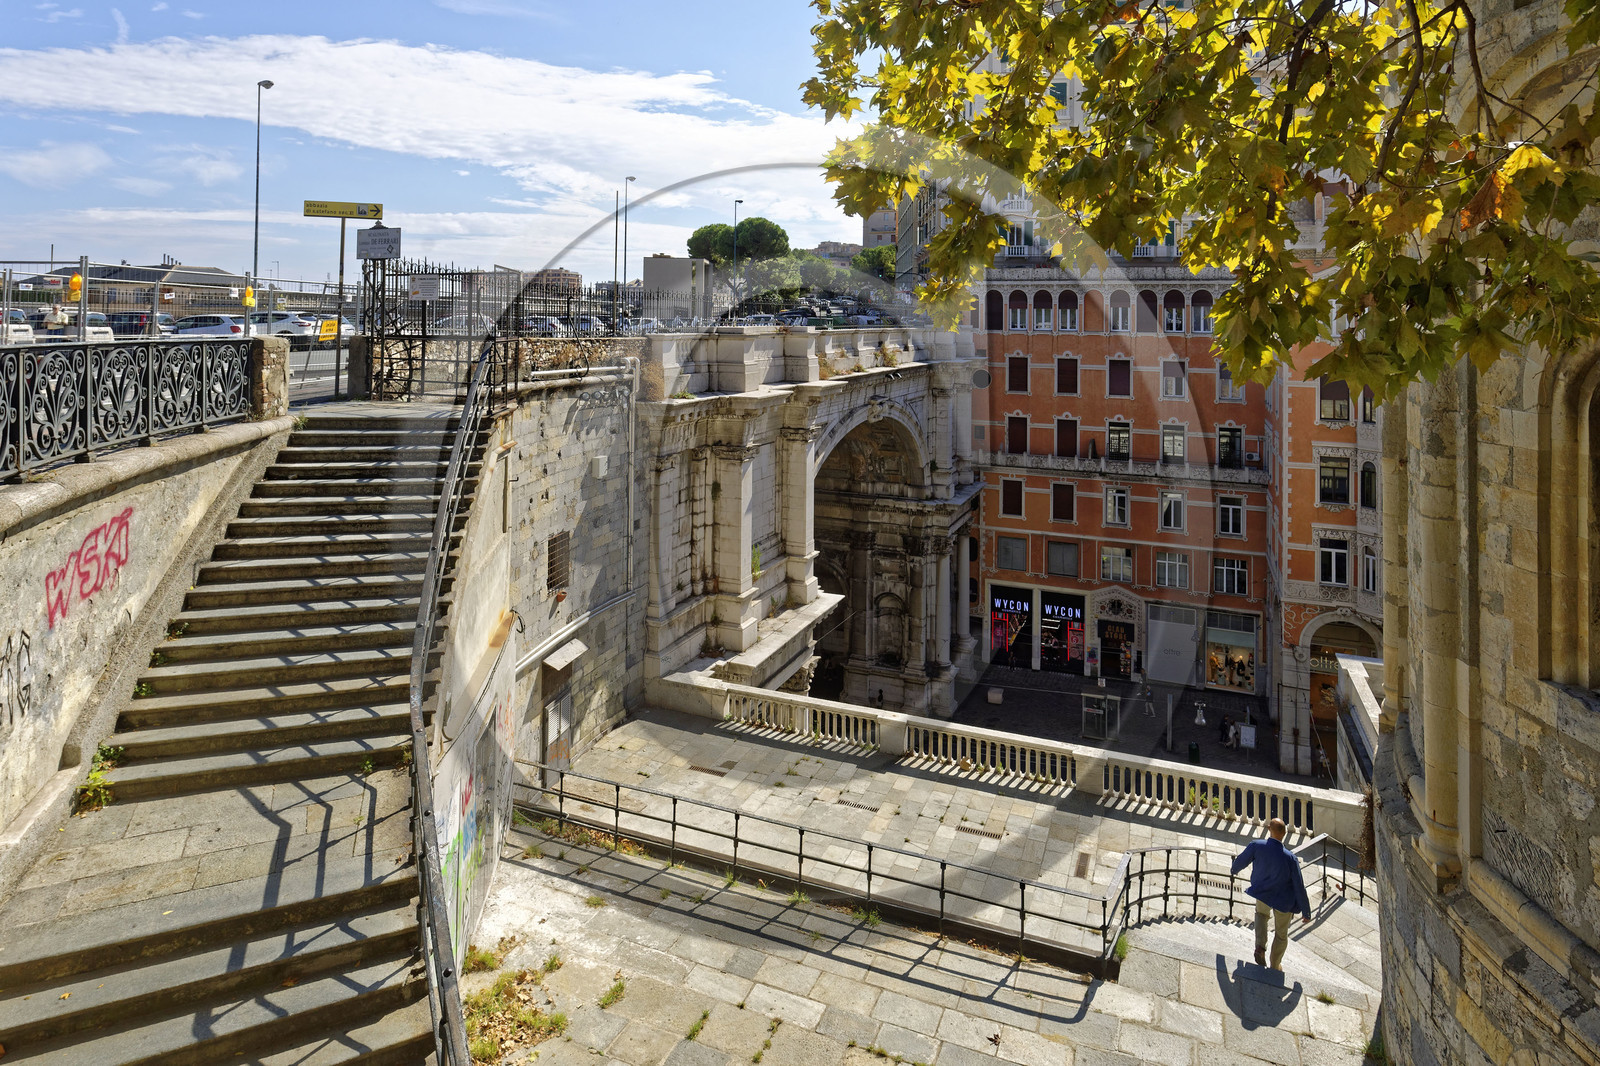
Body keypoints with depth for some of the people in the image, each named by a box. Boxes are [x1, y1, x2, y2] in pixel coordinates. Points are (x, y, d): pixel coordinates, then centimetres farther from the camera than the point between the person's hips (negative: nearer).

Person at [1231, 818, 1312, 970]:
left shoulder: (1256, 846, -23)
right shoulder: (1290, 858, -27)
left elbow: (1241, 861, -4)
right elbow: (1299, 888, -18)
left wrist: (1234, 869, 21)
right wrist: (1306, 912, -5)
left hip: (1262, 894, 1)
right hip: (1284, 902, -1)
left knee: (1261, 913, 35)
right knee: (1281, 935, 23)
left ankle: (1260, 945, 14)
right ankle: (1275, 966, 39)